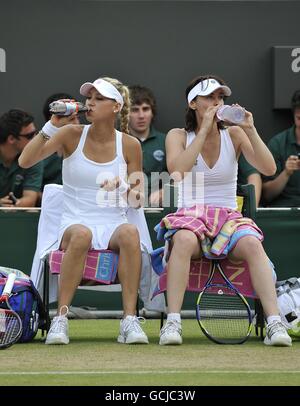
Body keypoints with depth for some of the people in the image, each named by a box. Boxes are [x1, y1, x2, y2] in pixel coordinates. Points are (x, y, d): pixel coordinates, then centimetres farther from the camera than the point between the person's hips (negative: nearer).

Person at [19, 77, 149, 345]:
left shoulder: (129, 145, 5)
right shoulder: (72, 135, 2)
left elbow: (135, 202, 10)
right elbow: (25, 161, -9)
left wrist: (134, 191, -14)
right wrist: (51, 127, -17)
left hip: (114, 225, 1)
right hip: (75, 224, -1)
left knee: (130, 232, -35)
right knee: (81, 234, -38)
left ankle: (130, 320, -36)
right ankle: (61, 319, -33)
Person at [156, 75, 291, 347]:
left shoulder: (234, 135, 9)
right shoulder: (178, 136, 7)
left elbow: (268, 169, -3)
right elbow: (176, 169, -15)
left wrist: (250, 130, -14)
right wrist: (204, 129, -13)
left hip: (229, 217, 1)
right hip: (190, 218, -1)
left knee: (252, 244, -33)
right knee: (184, 240, -38)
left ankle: (274, 323, -42)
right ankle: (172, 323, -42)